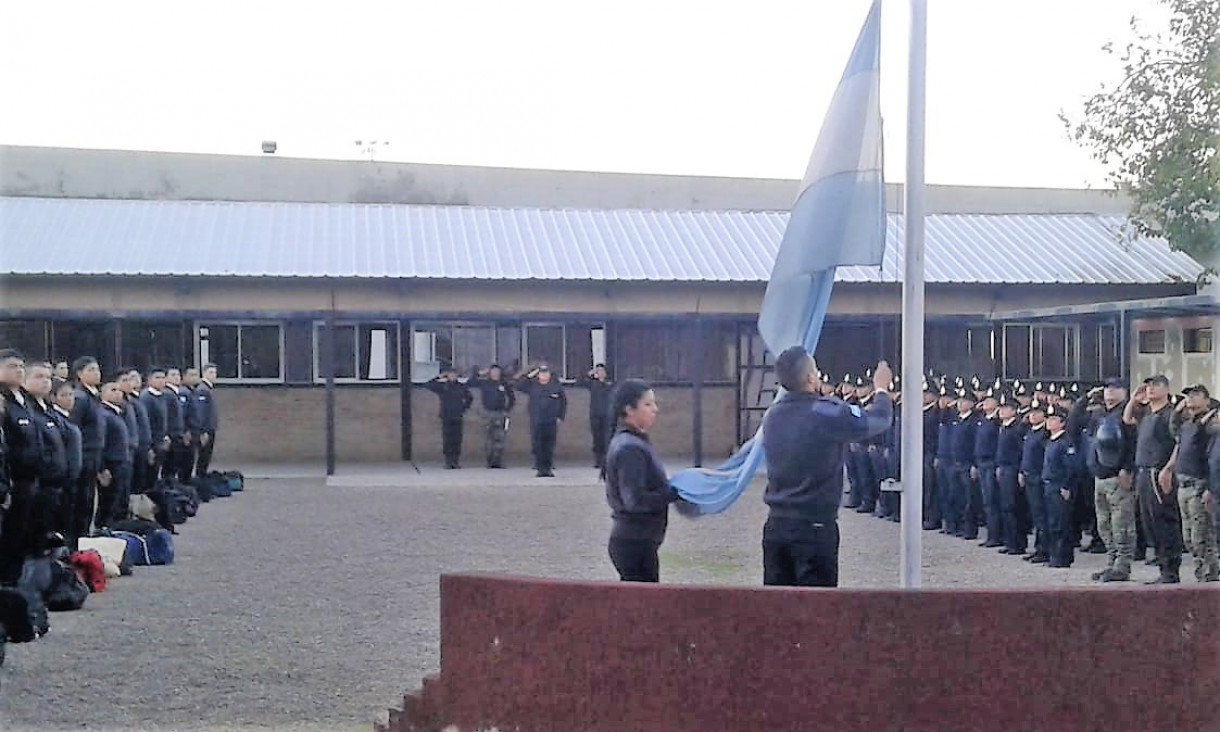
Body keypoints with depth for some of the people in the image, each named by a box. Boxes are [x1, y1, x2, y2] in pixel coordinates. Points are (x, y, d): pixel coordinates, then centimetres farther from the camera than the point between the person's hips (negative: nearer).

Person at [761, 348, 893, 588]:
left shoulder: (772, 415, 3)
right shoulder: (826, 413, -15)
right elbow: (879, 420, -3)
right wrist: (881, 389, 17)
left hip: (776, 524, 6)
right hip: (815, 527, -6)